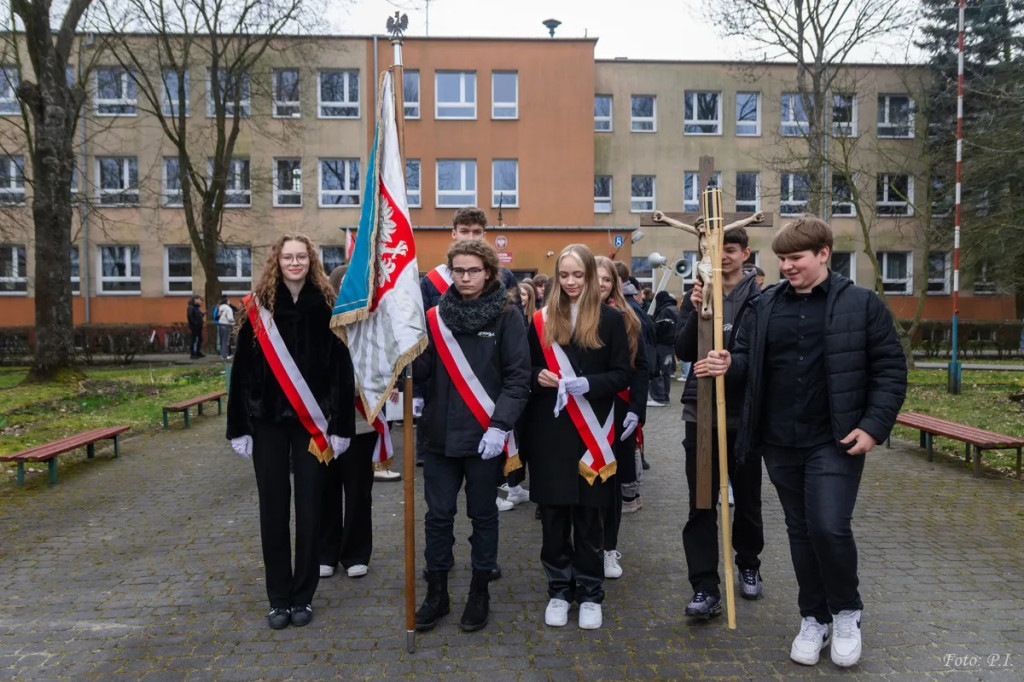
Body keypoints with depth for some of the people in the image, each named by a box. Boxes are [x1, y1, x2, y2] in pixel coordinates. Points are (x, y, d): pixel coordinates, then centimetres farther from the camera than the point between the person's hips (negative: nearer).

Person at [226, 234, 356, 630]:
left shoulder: (326, 306, -1)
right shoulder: (258, 308, 2)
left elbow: (341, 370, -3)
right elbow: (243, 371, 2)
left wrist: (341, 426, -7)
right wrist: (240, 427, -1)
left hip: (312, 422, -1)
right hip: (268, 421, 1)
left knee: (309, 507, 5)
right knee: (273, 508, 7)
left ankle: (303, 597, 20)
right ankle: (278, 598, 21)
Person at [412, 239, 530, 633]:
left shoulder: (506, 316, -4)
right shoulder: (436, 316, 5)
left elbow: (518, 376, -8)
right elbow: (422, 371, 0)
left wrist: (500, 426, -15)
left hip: (484, 435, -3)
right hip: (440, 434, 3)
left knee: (482, 515, 11)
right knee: (438, 516, 10)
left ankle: (479, 594, 27)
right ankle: (436, 593, 27)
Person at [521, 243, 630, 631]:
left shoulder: (610, 319, 0)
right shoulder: (541, 320, 7)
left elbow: (621, 376, -2)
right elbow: (527, 371, 12)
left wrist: (586, 385, -18)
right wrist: (538, 378, -10)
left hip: (591, 433, -2)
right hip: (549, 431, 2)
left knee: (589, 517, 7)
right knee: (553, 515, 8)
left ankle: (590, 594, 22)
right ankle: (558, 591, 23)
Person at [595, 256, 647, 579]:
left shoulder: (626, 320, 6)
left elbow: (640, 368, 4)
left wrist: (636, 409, -7)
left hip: (617, 412, 2)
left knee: (612, 479, 10)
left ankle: (609, 549, 23)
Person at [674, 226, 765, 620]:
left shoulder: (761, 298, -3)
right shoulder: (697, 295, 5)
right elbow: (683, 352, -3)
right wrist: (697, 313, -17)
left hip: (745, 412, -1)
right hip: (701, 411, 1)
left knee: (747, 498, 15)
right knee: (701, 504, 0)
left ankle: (748, 565, 37)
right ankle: (705, 588, 6)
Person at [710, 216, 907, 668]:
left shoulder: (861, 304, -4)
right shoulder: (766, 306, 5)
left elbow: (890, 370, -3)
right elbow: (746, 356, 11)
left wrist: (874, 425, -12)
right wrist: (729, 363, -12)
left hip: (836, 442, -4)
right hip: (780, 442, 4)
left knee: (829, 527, -11)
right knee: (800, 530, 13)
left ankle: (846, 612, 19)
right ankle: (813, 619, 30)